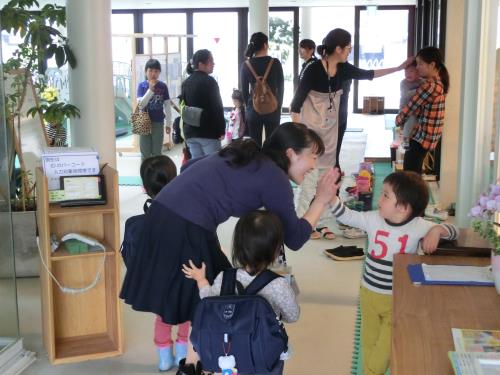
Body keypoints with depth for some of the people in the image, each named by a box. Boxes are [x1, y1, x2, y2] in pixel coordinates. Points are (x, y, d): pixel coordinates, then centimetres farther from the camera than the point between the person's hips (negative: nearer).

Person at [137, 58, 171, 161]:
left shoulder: (163, 86, -2)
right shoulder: (142, 85, -5)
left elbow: (167, 106, 3)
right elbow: (140, 105, -14)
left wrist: (168, 123, 4)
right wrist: (150, 90, -22)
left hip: (158, 123, 1)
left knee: (157, 153, 9)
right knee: (145, 153, 6)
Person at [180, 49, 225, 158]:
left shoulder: (186, 83, 11)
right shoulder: (209, 81, -10)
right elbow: (217, 107, -14)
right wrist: (221, 129, -9)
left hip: (190, 131, 7)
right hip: (208, 131, -7)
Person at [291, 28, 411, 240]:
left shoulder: (343, 69, 0)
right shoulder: (314, 69, -19)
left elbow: (368, 74, 16)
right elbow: (296, 103, -16)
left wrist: (399, 68, 18)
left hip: (331, 128, 7)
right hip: (310, 128, -7)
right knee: (311, 177, -7)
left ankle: (320, 223, 14)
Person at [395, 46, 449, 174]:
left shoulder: (428, 87, -22)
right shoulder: (439, 83, 8)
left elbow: (409, 108, -15)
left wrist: (398, 120, 4)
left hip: (421, 137, -10)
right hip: (429, 136, 10)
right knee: (414, 173, 18)